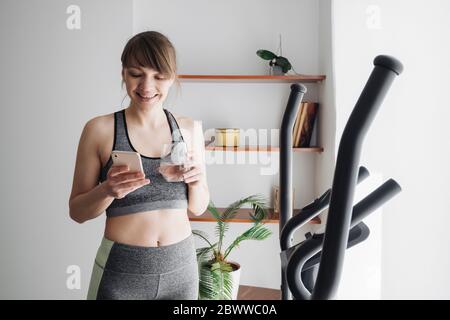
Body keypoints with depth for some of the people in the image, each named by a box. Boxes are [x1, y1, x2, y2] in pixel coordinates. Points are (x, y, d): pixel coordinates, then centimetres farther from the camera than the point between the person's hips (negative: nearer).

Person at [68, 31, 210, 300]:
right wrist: (108, 190, -22)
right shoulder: (99, 129, -9)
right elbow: (77, 212, -3)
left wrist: (196, 181, -14)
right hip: (121, 271, -2)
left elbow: (198, 208, 5)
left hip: (181, 266, 3)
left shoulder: (190, 129, -1)